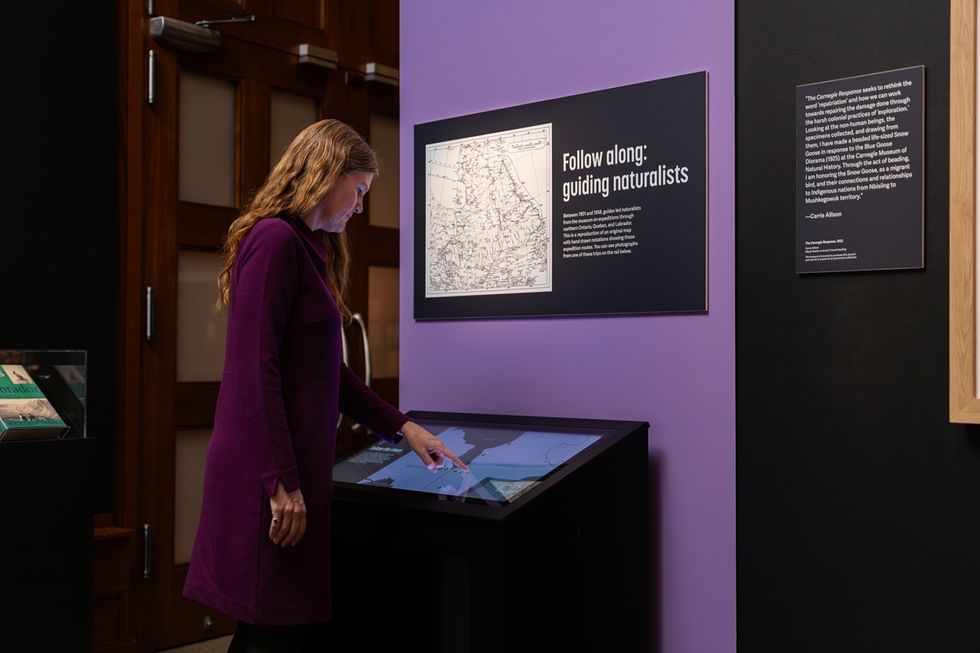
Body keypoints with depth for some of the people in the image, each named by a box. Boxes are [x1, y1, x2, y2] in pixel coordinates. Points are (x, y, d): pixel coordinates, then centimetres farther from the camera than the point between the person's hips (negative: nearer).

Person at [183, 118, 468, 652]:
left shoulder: (310, 248, 17)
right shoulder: (274, 239, -12)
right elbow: (254, 370, -19)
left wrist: (403, 427, 18)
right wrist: (281, 483, -20)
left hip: (298, 464, 9)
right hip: (269, 475, -9)